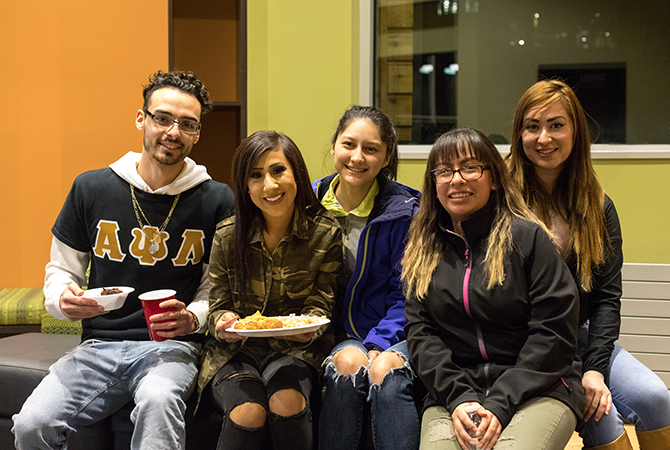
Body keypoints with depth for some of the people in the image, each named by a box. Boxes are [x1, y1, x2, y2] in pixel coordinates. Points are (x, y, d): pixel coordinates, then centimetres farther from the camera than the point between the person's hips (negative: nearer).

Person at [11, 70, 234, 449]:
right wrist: (64, 299, -7)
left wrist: (192, 318, -15)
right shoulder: (91, 189, 6)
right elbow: (61, 270, 15)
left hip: (173, 346, -2)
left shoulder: (217, 201, 0)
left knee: (158, 400, -37)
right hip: (99, 346, 3)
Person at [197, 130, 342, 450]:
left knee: (288, 401, -32)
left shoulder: (325, 233, -4)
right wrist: (222, 324, -21)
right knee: (248, 411, -30)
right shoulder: (227, 236, -3)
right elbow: (217, 306, 4)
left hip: (295, 348, 0)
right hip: (235, 349, 0)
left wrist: (309, 329, -23)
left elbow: (320, 303, 0)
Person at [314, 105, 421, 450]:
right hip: (336, 336, 2)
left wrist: (378, 344, -17)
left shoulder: (404, 211, -5)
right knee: (348, 362, -31)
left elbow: (405, 296, -3)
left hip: (389, 334, -2)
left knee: (385, 370, -33)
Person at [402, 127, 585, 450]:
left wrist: (501, 404, -13)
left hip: (536, 389, -2)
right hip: (452, 392, 2)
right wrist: (458, 398, -11)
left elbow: (555, 331, -5)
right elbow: (420, 331, 5)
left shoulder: (527, 236, 0)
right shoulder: (423, 250, 12)